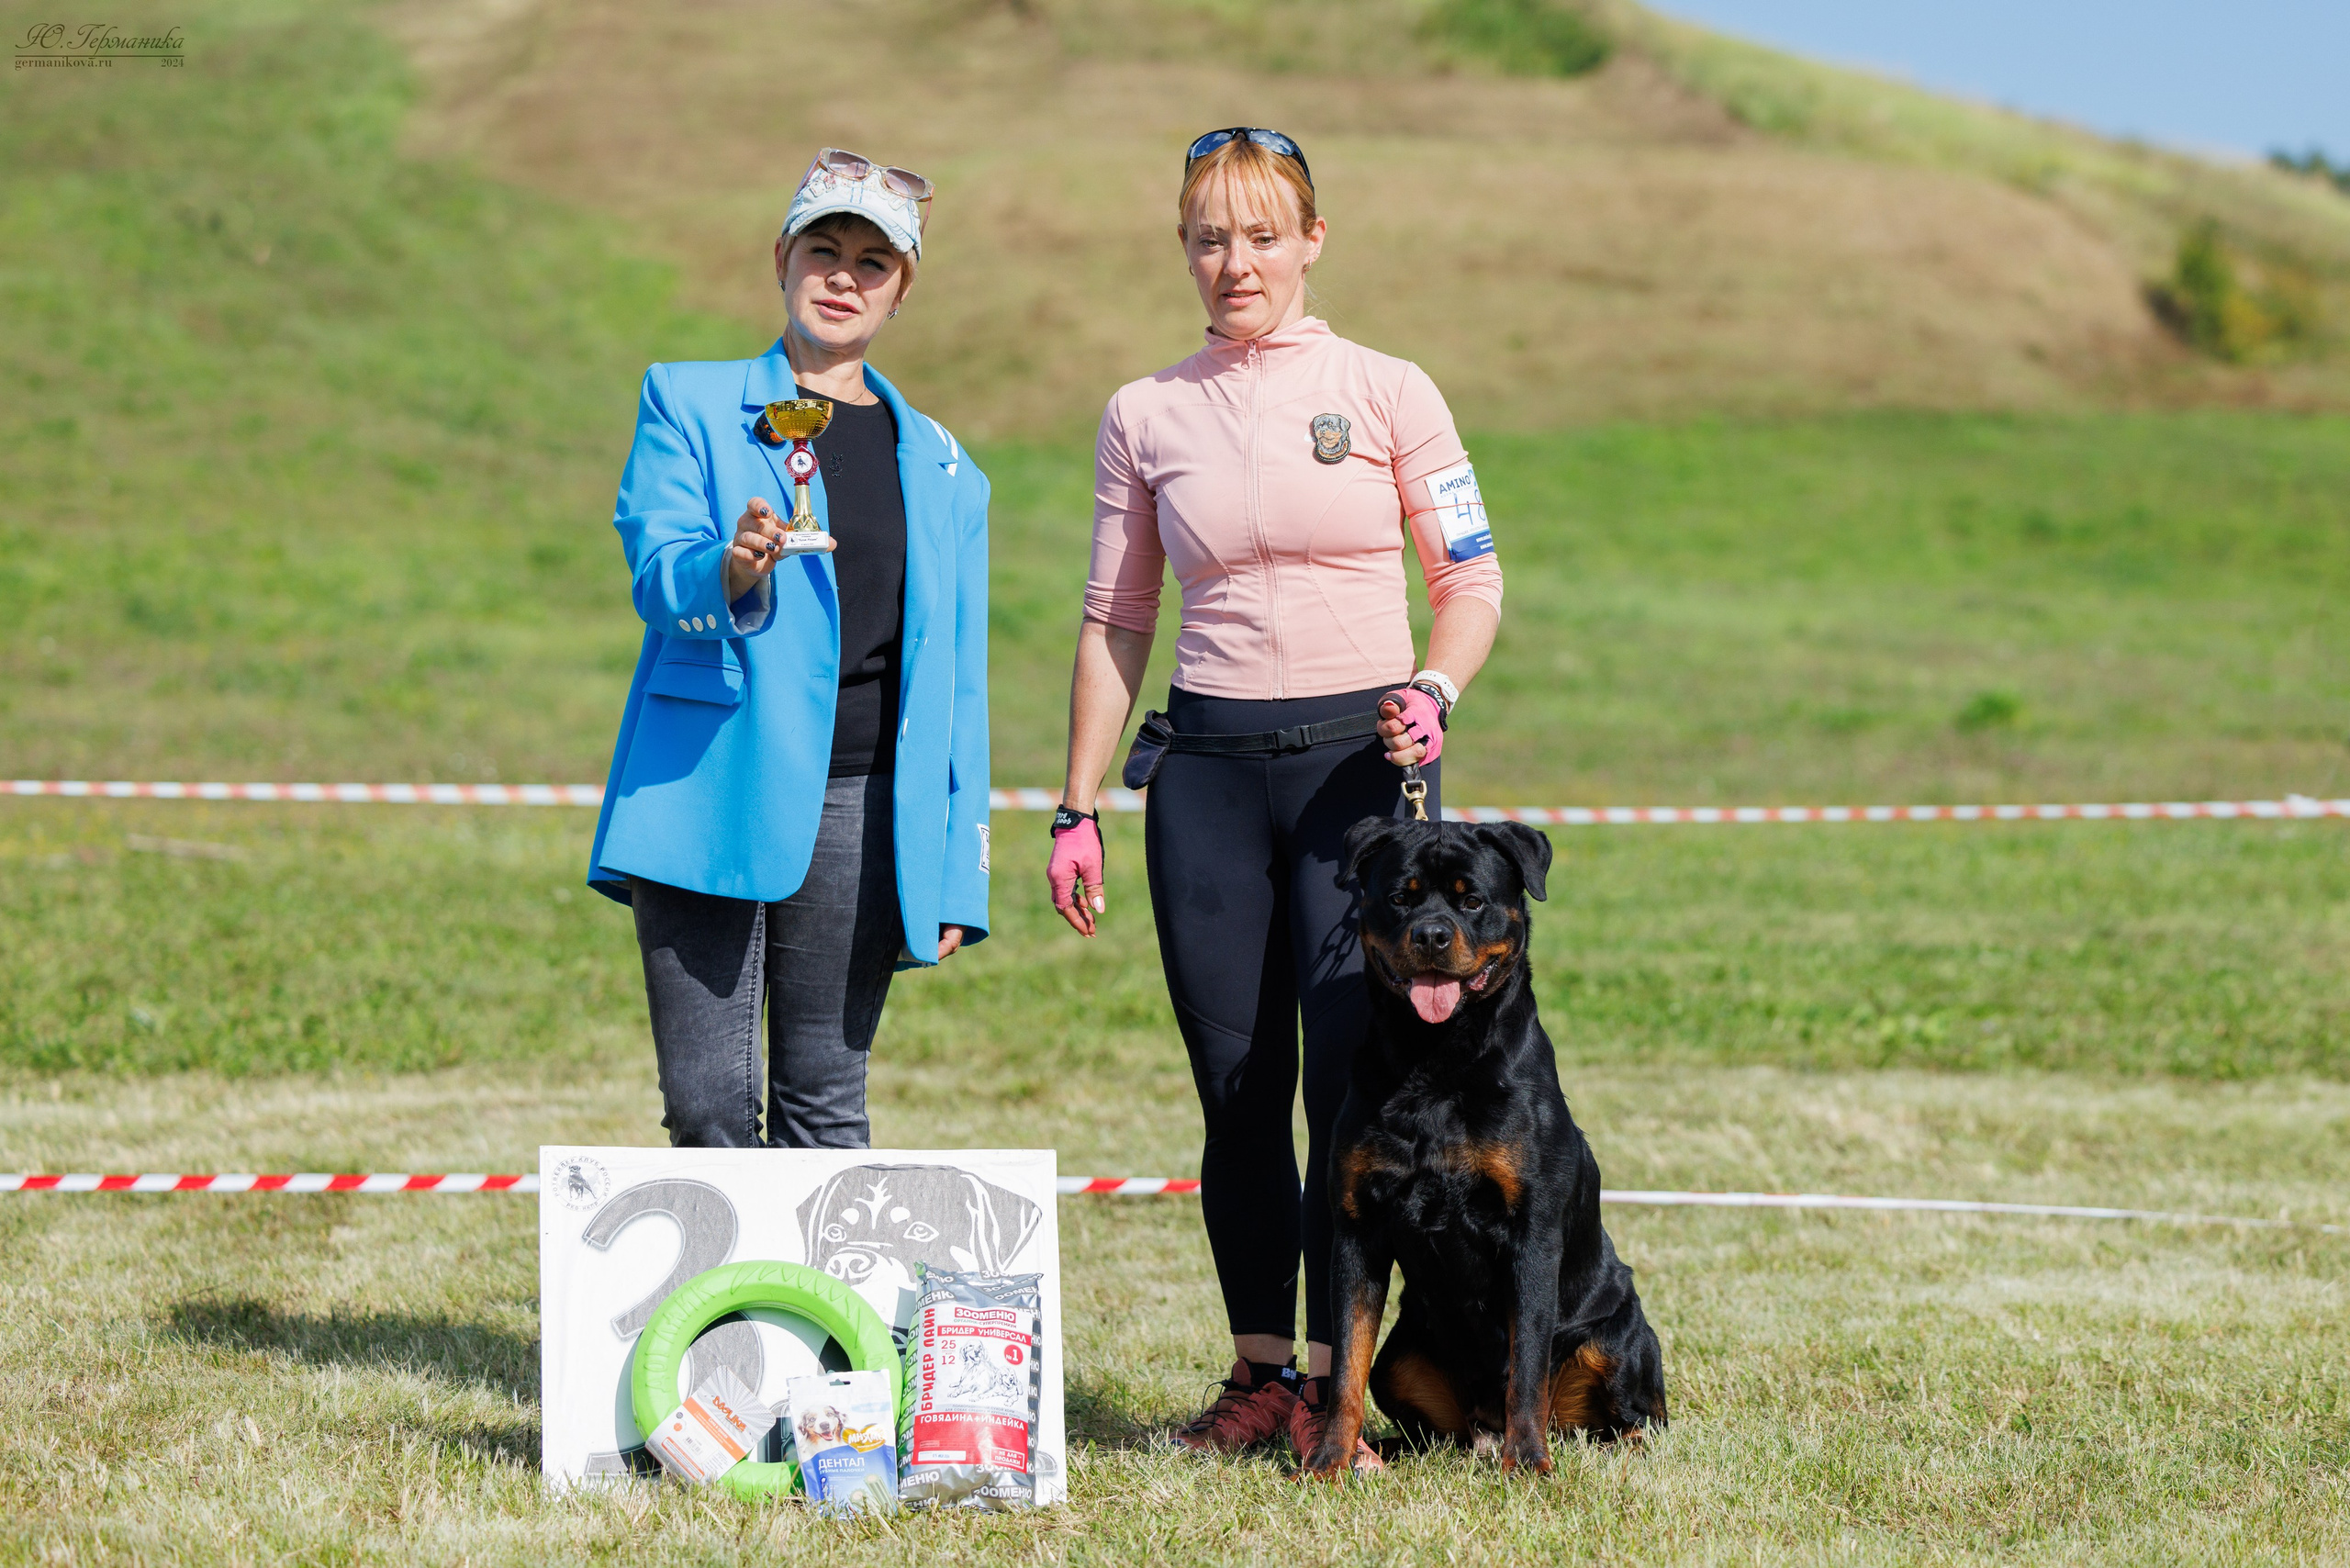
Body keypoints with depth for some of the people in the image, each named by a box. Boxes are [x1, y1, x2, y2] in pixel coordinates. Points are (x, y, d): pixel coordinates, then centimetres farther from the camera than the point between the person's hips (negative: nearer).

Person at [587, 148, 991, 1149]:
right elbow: (655, 573, -7)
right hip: (706, 799, -2)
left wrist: (958, 878, 6)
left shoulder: (943, 471, 15)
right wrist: (729, 571, -30)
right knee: (708, 1103, -3)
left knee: (823, 1103, 2)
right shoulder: (687, 405, 9)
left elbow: (956, 683, 13)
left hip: (859, 806, 2)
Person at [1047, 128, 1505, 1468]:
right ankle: (1259, 1371, 13)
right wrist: (1078, 808, 7)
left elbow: (1473, 582, 4)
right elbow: (1116, 624, 12)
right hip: (1210, 766, 2)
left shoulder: (1386, 393, 2)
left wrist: (1434, 691, -16)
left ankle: (1331, 1383, -3)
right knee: (1237, 1082, 4)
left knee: (1357, 1078, -9)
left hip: (1362, 756, -2)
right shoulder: (1145, 416, 8)